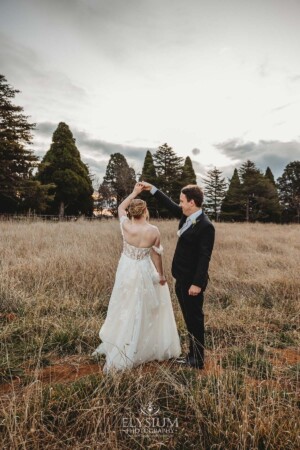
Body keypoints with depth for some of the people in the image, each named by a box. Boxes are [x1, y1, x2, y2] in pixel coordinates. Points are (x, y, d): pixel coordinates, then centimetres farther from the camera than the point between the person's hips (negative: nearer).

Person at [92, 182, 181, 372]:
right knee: (143, 311, 14)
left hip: (127, 271, 3)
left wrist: (134, 192, 6)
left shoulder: (126, 226, -13)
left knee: (125, 310, 19)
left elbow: (120, 207, 7)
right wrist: (161, 274, 5)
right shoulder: (154, 231, -17)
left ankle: (116, 351, 34)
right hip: (144, 272, -2)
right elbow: (156, 255, -8)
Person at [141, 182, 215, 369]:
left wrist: (197, 283, -21)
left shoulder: (205, 226, -21)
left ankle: (197, 360, 23)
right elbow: (170, 205, 20)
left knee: (195, 319, 6)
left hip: (192, 281, -9)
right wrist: (152, 189, 21)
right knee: (189, 318, 18)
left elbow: (204, 257, -22)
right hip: (182, 279, 9)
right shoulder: (186, 215, 4)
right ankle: (193, 355, 34)